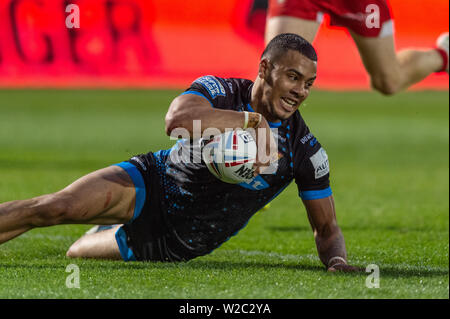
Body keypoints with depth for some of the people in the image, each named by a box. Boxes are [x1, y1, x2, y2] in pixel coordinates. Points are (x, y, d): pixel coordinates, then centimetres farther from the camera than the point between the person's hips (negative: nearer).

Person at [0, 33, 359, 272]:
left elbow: (326, 227, -6)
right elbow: (178, 120, -44)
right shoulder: (219, 92, -20)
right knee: (55, 207, -22)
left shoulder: (306, 151, -14)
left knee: (76, 252, 2)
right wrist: (253, 120, -46)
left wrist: (337, 261, -28)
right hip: (152, 183, -2)